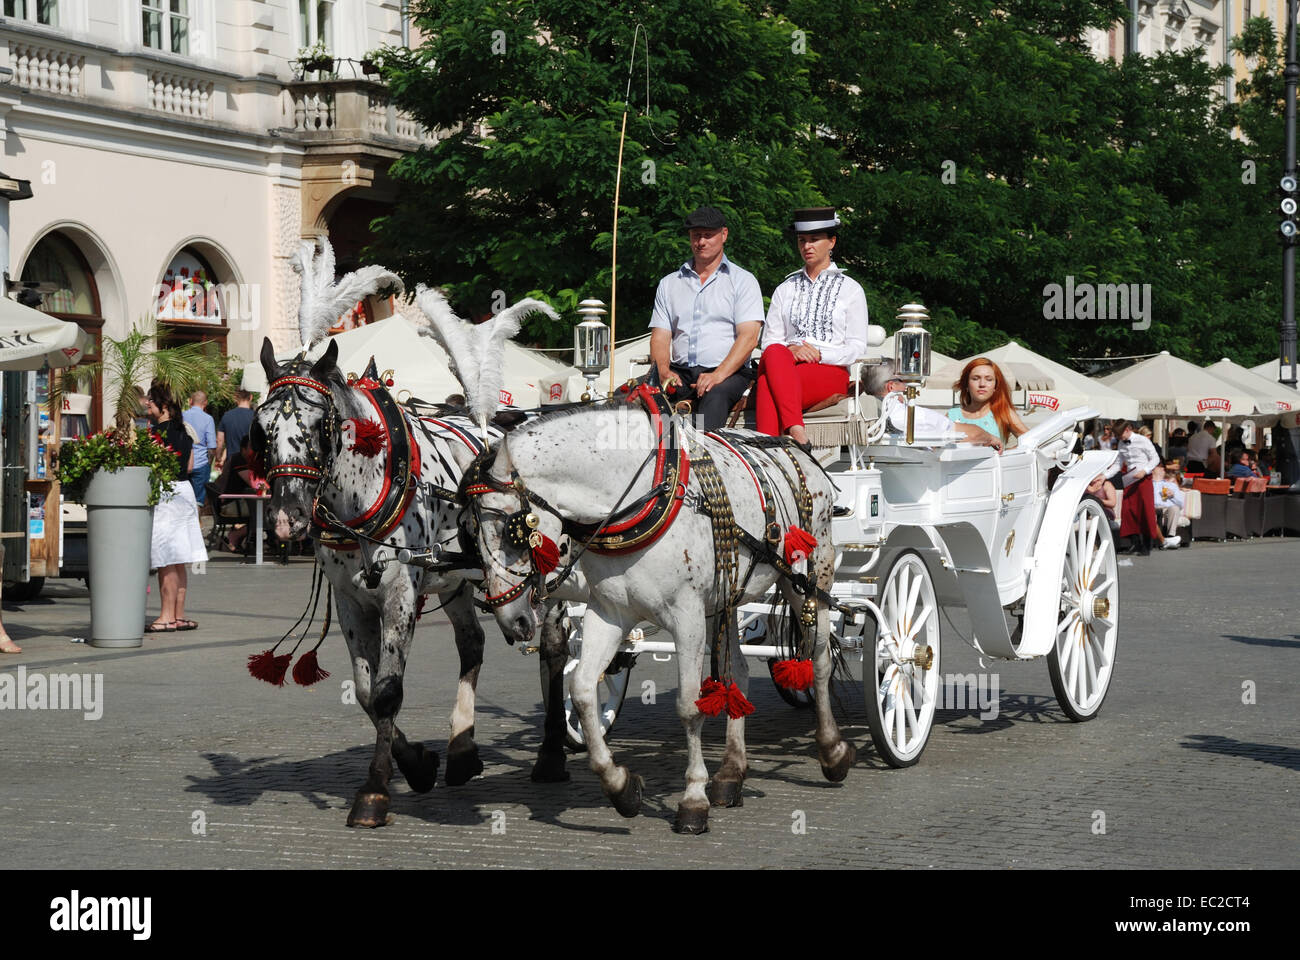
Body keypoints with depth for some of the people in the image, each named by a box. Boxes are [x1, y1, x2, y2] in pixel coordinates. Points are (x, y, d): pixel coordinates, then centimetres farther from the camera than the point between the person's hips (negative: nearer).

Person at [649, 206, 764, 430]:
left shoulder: (743, 281, 10)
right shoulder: (669, 283, 22)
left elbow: (748, 338, -3)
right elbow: (660, 336, 13)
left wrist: (718, 375, -18)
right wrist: (664, 371, -10)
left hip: (728, 372, -3)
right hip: (680, 371, 3)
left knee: (715, 395, -39)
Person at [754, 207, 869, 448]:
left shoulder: (850, 289, 17)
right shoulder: (785, 290, 26)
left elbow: (857, 347, 8)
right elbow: (769, 340, 16)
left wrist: (819, 354, -10)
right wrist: (790, 350, -8)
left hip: (832, 374, -2)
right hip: (785, 364, 3)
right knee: (774, 354, -38)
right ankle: (796, 431, -55)